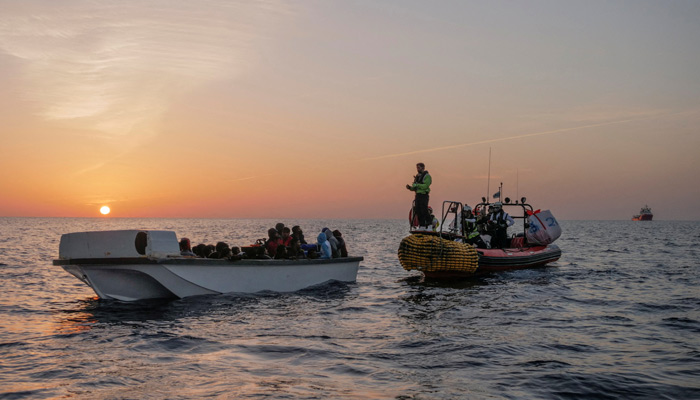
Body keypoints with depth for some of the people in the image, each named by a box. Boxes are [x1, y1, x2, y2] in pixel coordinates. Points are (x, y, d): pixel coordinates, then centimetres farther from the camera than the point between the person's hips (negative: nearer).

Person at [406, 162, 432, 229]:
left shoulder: (427, 176, -6)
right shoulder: (417, 176, 19)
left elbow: (425, 186, -19)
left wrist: (416, 185, -18)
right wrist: (409, 187, 1)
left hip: (424, 195, -8)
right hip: (417, 195, 8)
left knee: (424, 211, -12)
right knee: (418, 211, 4)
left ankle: (429, 225, -4)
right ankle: (421, 226, 8)